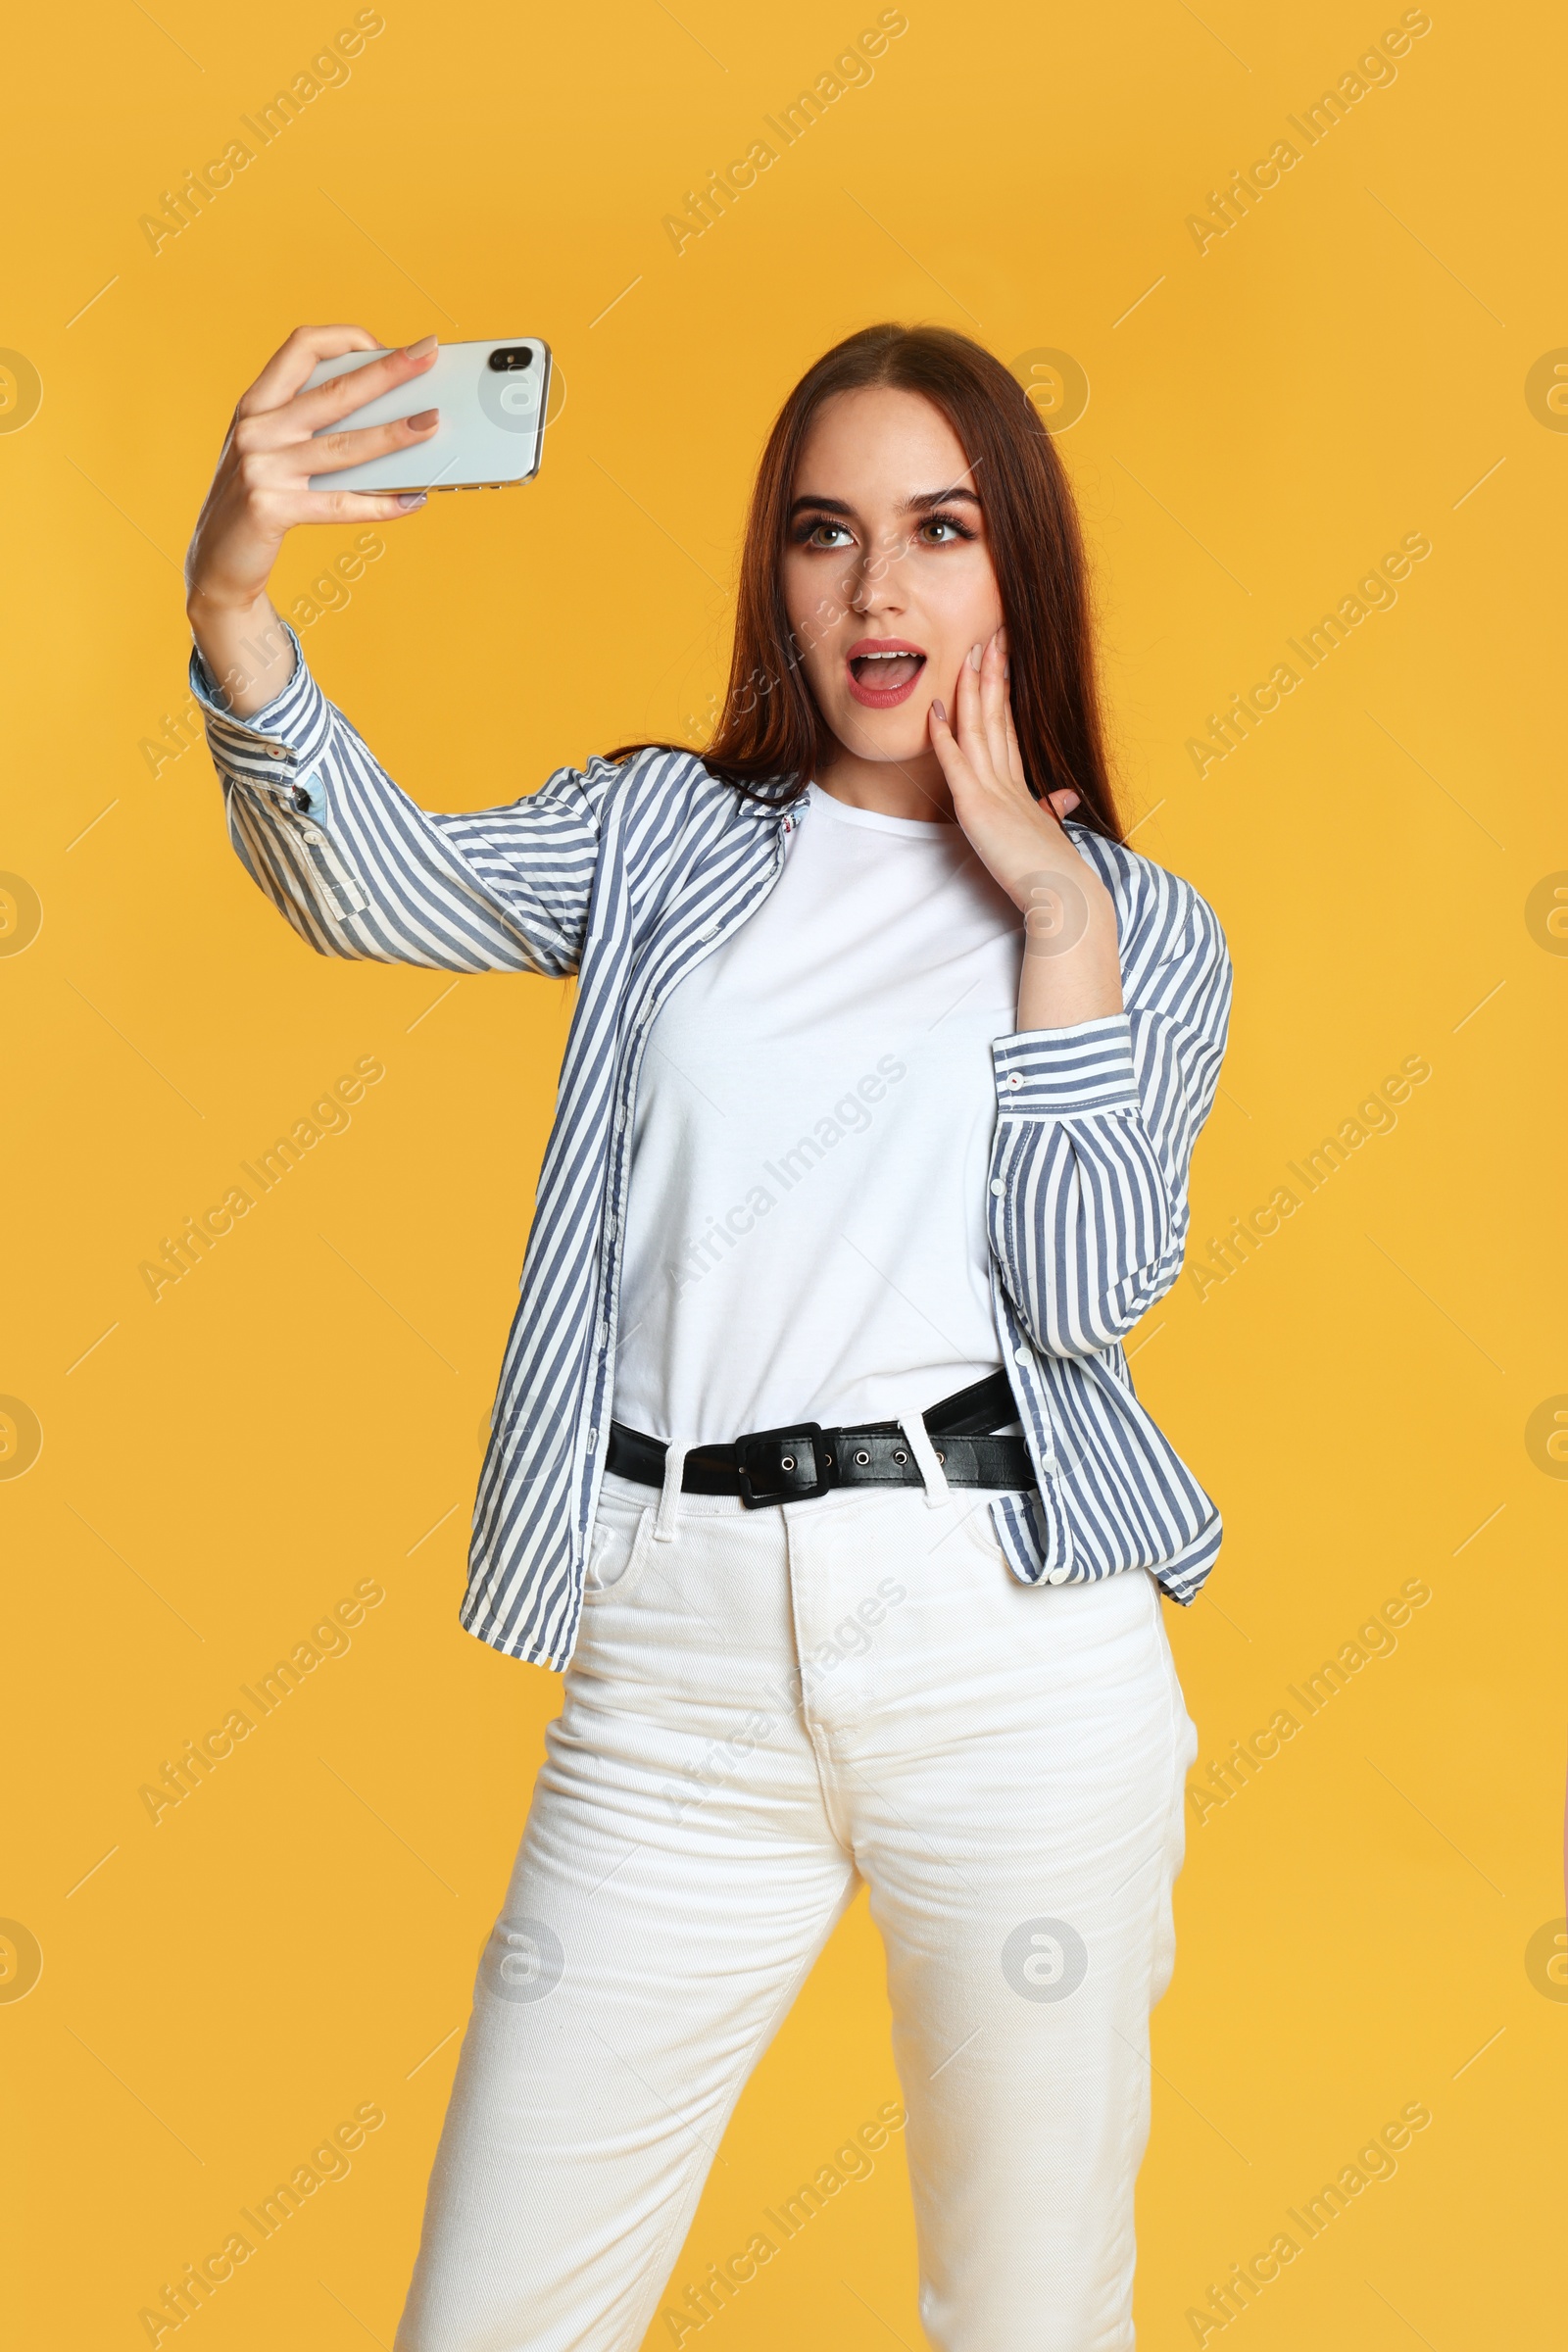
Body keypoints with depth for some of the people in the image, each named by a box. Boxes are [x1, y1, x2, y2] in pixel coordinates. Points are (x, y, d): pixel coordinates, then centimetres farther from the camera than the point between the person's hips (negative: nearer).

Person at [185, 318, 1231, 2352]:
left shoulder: (1139, 925, 10)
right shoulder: (665, 836, 11)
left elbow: (1085, 1288, -5)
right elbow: (379, 882, -10)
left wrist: (1057, 907, -4)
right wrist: (235, 599, -27)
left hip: (1010, 1634, 0)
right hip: (678, 1649, 1)